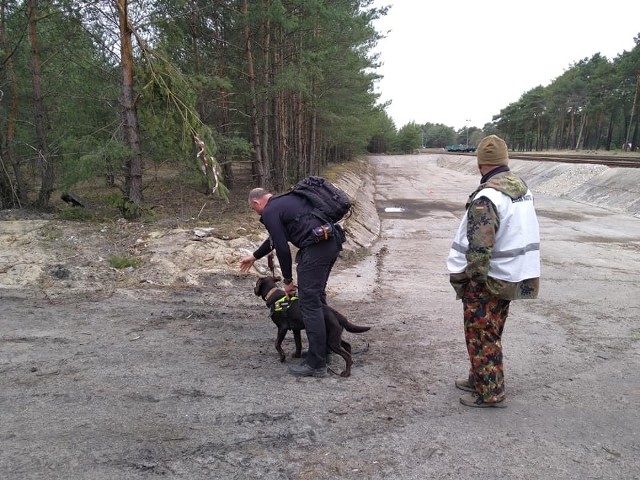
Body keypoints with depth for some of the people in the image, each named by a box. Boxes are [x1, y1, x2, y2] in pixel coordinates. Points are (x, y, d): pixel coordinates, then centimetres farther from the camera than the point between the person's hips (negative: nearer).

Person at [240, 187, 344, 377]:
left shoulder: (270, 212, -1)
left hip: (316, 247, -10)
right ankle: (323, 350, 29)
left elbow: (282, 248, -4)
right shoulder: (285, 201, 28)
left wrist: (287, 280, 8)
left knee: (309, 303, -5)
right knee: (317, 297, 20)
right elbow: (275, 238, 39)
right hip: (332, 242, 10)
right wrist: (254, 257, 49)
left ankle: (316, 364, -2)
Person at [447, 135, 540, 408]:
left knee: (482, 336, 5)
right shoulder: (521, 187, 5)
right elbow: (517, 234, 11)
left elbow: (479, 246, -26)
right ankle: (479, 379, 36)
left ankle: (489, 392, 16)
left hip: (488, 280, -9)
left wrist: (468, 278, -15)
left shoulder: (488, 196, -23)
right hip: (511, 277, 9)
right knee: (491, 333, 21)